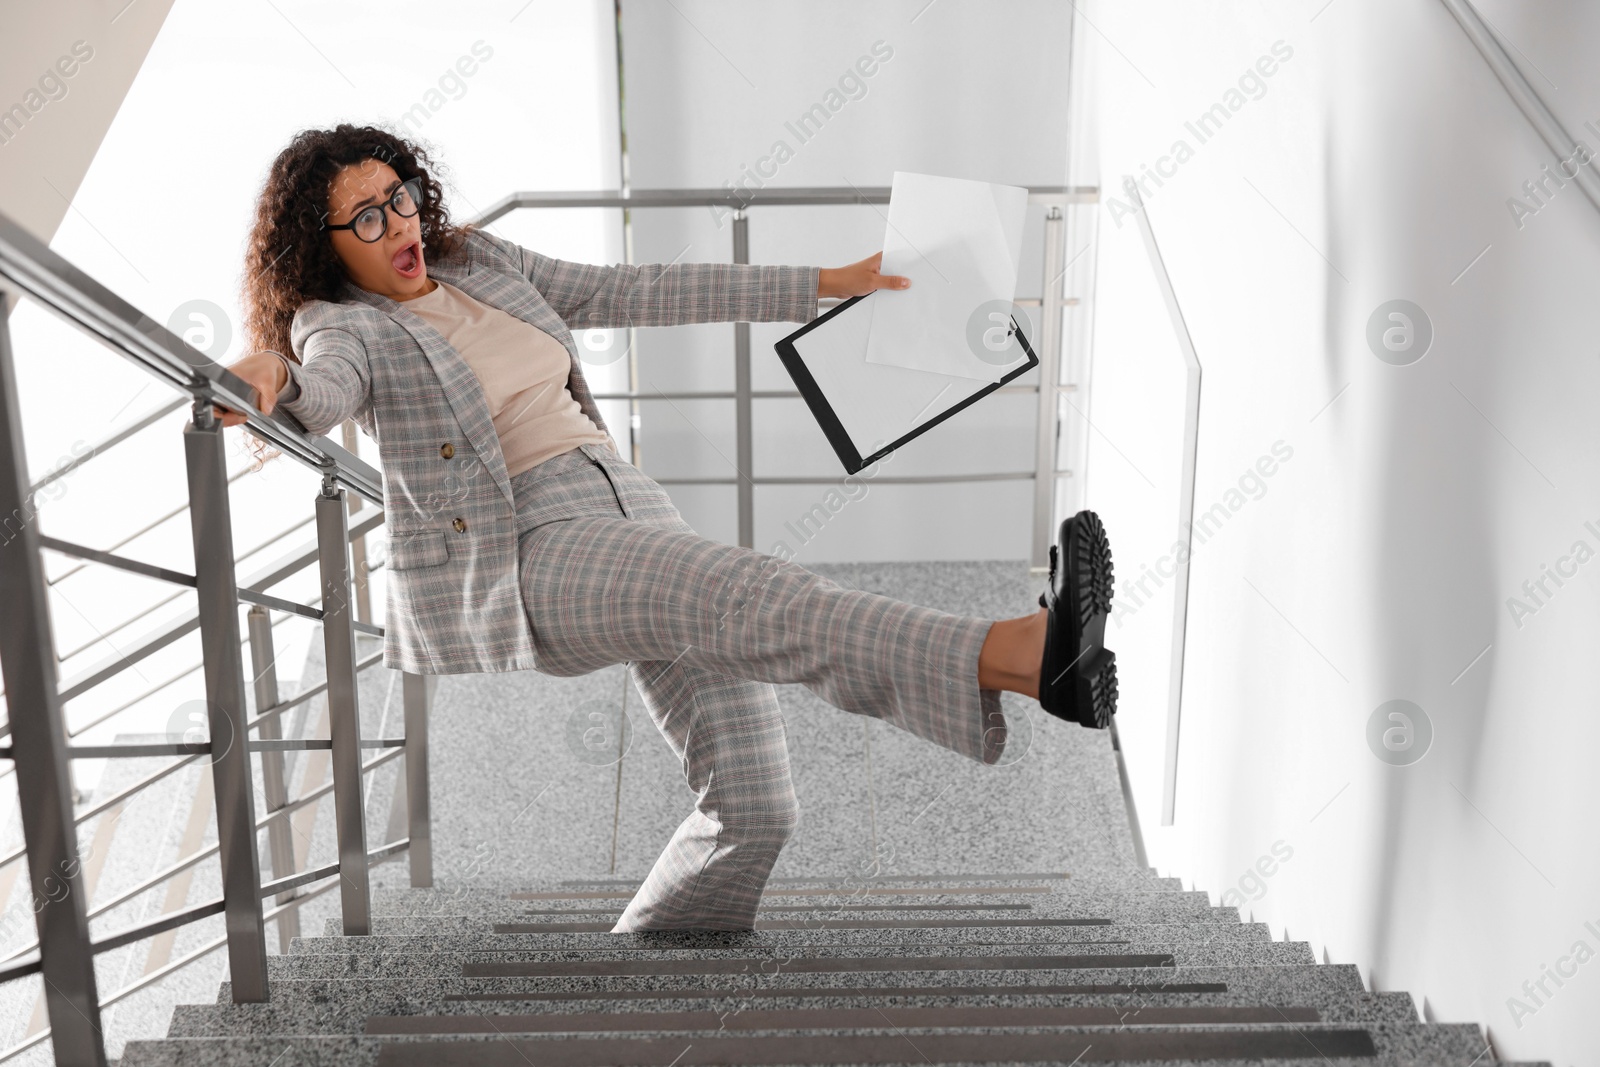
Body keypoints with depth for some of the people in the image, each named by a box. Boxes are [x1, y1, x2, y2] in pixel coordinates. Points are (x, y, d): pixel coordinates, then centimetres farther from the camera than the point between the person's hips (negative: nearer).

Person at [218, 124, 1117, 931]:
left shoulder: (476, 260, 21)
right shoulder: (339, 324, 3)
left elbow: (627, 294, 24)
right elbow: (322, 391, -21)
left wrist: (822, 285, 26)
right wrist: (267, 380, -48)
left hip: (631, 508, 7)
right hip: (528, 555, -7)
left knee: (756, 806, -8)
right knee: (749, 595, -35)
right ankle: (1023, 655, -57)